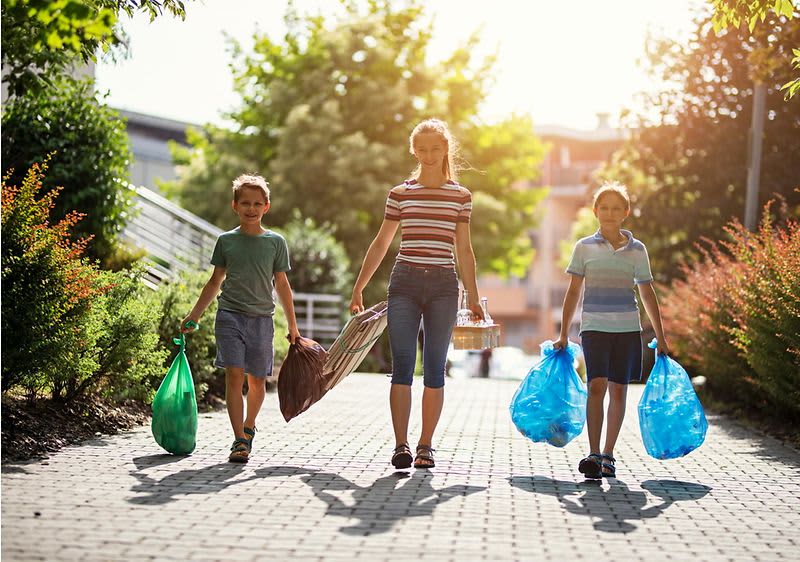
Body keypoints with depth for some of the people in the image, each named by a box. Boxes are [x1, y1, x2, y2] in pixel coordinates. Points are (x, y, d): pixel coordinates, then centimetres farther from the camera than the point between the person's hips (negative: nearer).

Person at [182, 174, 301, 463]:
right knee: (234, 374, -11)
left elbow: (281, 284, 11)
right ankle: (240, 441, -11)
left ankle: (248, 428, 30)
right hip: (230, 315, -1)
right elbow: (215, 281, 14)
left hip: (261, 319, 1)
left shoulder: (275, 242, 5)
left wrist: (292, 325, 11)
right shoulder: (226, 240, 6)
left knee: (257, 380, 6)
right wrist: (194, 316, 12)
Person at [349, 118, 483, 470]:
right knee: (402, 367, -7)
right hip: (405, 282, 0)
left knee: (434, 369, 2)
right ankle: (401, 445, -8)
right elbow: (381, 243, 12)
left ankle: (426, 445, 9)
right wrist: (358, 288, 9)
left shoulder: (461, 196, 9)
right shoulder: (400, 194, 8)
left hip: (443, 285, 1)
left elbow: (464, 250, 13)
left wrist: (473, 296, 10)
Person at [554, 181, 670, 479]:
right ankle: (593, 455, -16)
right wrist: (563, 334, 4)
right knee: (596, 386, -15)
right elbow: (573, 292, 6)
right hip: (594, 327, -2)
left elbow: (647, 293, 13)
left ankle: (608, 455, 14)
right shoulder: (584, 247, 5)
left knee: (618, 390, 4)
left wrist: (660, 337, 13)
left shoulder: (637, 249, 9)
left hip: (627, 329, 2)